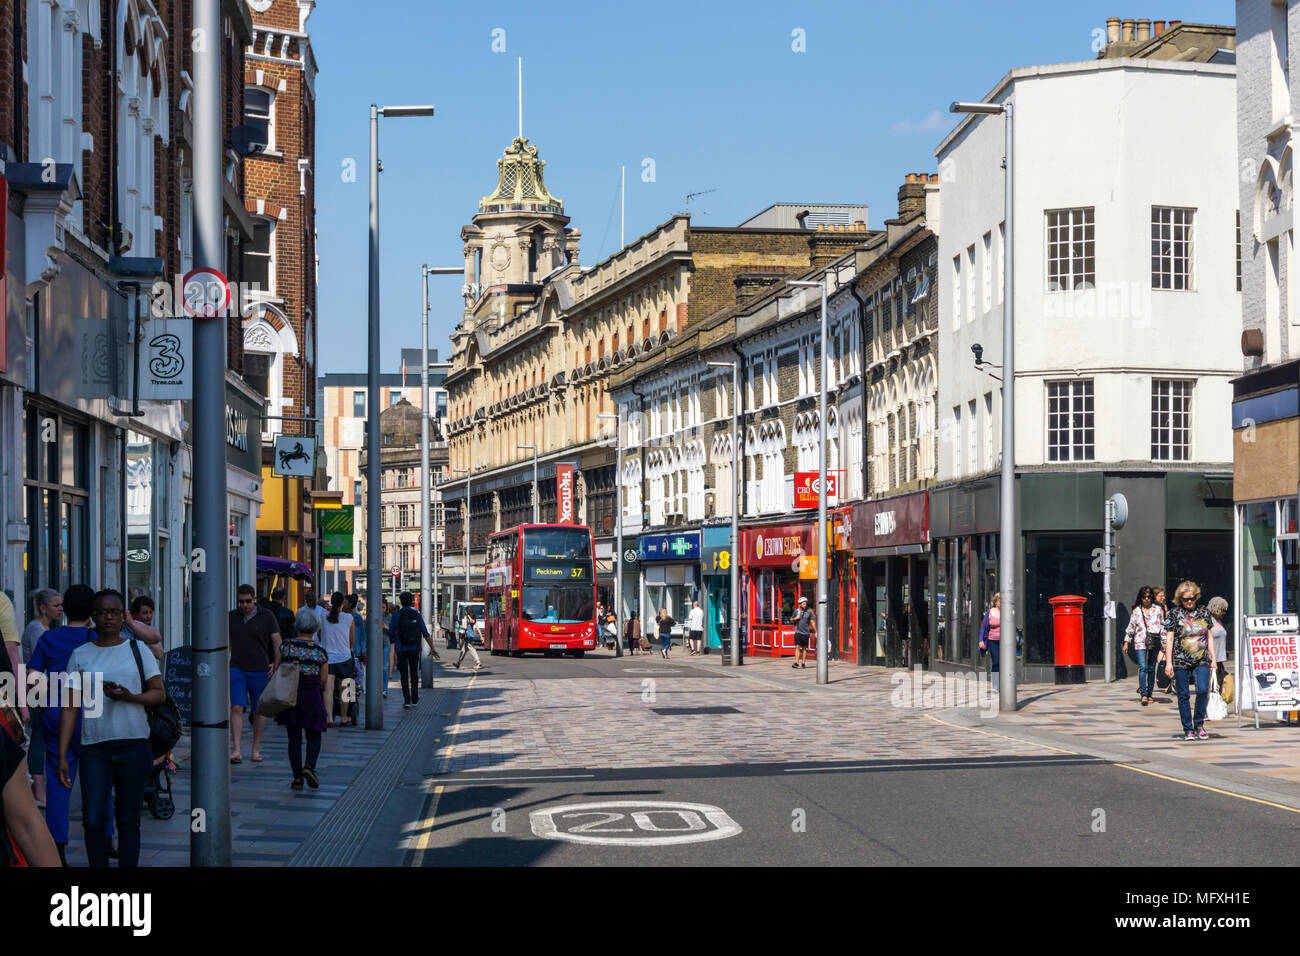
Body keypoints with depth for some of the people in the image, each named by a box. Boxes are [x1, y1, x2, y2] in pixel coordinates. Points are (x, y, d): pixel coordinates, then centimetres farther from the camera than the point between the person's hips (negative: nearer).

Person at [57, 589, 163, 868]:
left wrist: (129, 697, -17)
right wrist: (62, 757, -1)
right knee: (93, 821, -10)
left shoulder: (137, 650, 7)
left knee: (128, 821, 3)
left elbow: (159, 693, 4)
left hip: (133, 744, 0)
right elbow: (70, 708, 5)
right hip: (94, 748, 0)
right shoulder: (80, 656, 7)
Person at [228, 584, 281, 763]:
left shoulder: (266, 616, -1)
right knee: (236, 708, -11)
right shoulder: (232, 617, 6)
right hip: (237, 669, 1)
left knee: (259, 711, 5)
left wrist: (276, 666, -3)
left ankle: (256, 750, 17)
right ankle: (237, 751, -14)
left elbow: (277, 644, 1)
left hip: (259, 670, -1)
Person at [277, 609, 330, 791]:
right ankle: (309, 766, -11)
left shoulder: (286, 646, -2)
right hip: (312, 696, -1)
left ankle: (297, 778, 4)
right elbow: (324, 681, -2)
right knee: (314, 735, 13)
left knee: (294, 738, 7)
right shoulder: (320, 651, -4)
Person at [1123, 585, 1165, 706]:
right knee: (1143, 667, -14)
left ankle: (1149, 693, 15)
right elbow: (1131, 627, 11)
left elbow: (1162, 626, 13)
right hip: (1140, 642, -2)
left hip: (1154, 643, 2)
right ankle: (1143, 694, -20)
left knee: (1151, 669, 6)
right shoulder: (1136, 610, 8)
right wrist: (1126, 643, 9)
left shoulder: (1157, 609, 9)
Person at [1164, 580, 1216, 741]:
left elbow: (1209, 637, 16)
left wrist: (1213, 659, 11)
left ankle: (1199, 724, 4)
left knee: (1203, 690, -14)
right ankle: (1188, 729, 10)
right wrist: (1168, 663, -5)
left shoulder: (1203, 611, 10)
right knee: (1184, 695, 1)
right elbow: (1169, 639, 0)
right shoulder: (1175, 613, 1)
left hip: (1201, 661, 2)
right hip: (1181, 661, -2)